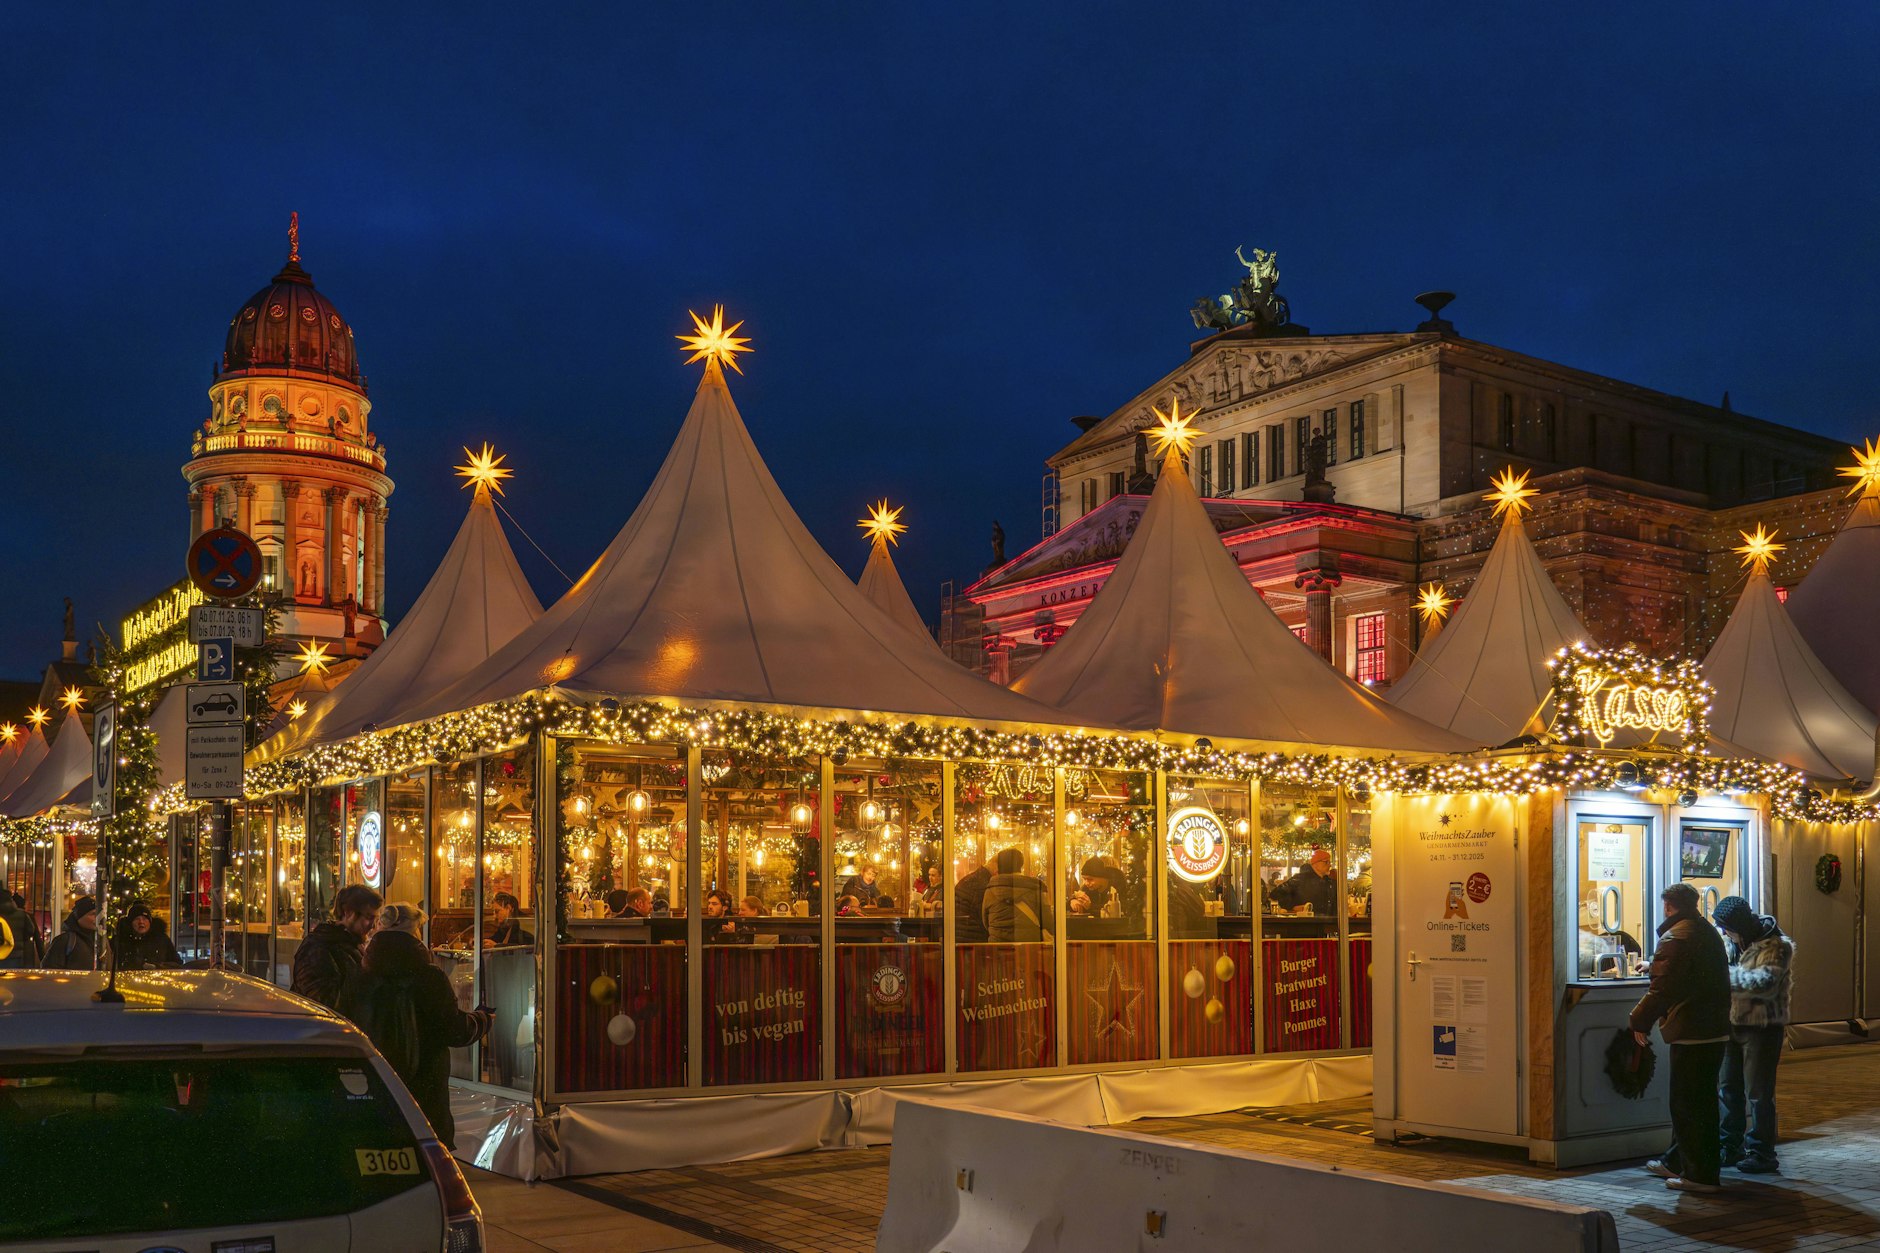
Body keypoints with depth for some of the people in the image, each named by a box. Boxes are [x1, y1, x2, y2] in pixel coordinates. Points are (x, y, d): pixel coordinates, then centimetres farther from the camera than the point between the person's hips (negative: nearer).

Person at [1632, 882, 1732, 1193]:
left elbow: (1662, 989, -20)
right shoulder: (1710, 933, 13)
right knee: (1700, 1101, 18)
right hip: (1716, 1030, 10)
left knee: (1687, 1105, -2)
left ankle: (1701, 1175, 0)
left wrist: (1640, 1021, -8)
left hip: (1690, 1034, -10)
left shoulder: (1674, 939, -16)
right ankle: (1677, 1162, 30)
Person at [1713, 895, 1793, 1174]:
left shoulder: (1775, 946, -15)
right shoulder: (1730, 942, 6)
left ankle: (1761, 1153, 7)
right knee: (1729, 1089, 13)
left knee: (1758, 1092, -3)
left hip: (1762, 1027, -7)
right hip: (1733, 1024, 7)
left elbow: (1765, 983, -29)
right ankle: (1730, 1147, 24)